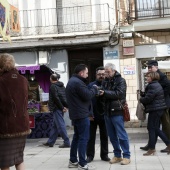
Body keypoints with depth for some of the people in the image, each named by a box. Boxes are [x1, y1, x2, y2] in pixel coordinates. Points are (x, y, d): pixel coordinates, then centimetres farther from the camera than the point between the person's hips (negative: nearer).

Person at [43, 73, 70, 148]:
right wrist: (66, 106, 7)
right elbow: (66, 97, 11)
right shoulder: (62, 86, 14)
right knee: (55, 126, 14)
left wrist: (62, 107, -11)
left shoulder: (53, 87, -10)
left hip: (57, 109, -8)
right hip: (61, 108, 8)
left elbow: (56, 98, -16)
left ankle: (67, 142, -6)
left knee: (61, 125, -6)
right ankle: (50, 142, 21)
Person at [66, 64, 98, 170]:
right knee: (83, 138, -6)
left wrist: (93, 90, 8)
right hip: (81, 114, -11)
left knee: (77, 137, 16)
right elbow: (87, 96, -19)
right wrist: (95, 89, -2)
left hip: (75, 114, 11)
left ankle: (73, 161, 23)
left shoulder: (71, 81, 16)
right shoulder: (78, 82, -19)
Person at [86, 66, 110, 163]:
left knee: (104, 136, 9)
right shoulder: (91, 85, 0)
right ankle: (90, 156, 15)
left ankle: (104, 155, 20)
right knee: (91, 136, 6)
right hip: (92, 116, -1)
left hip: (104, 115, 1)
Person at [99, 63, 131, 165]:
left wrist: (105, 92, -24)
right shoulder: (106, 81, 13)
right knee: (112, 136, 11)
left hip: (117, 112, -6)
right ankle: (117, 155, 21)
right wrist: (99, 91, -10)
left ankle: (126, 156, 8)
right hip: (107, 112, 6)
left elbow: (119, 93, -18)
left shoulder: (121, 80, -4)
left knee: (122, 135, -2)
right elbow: (104, 94, 12)